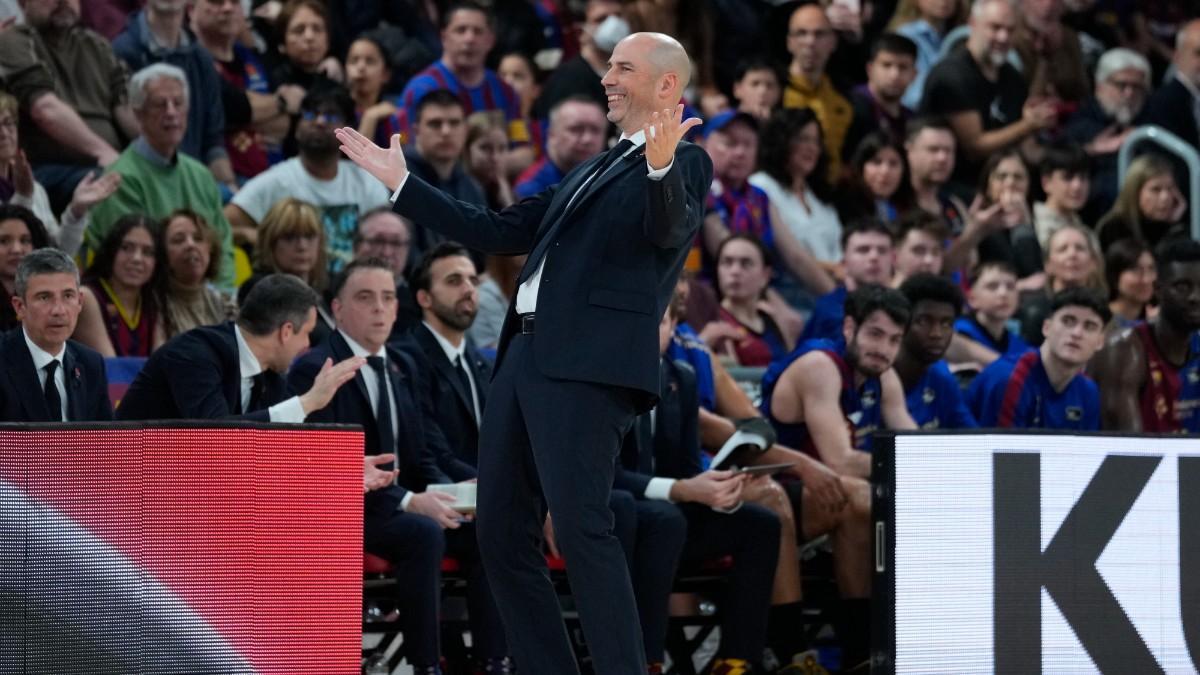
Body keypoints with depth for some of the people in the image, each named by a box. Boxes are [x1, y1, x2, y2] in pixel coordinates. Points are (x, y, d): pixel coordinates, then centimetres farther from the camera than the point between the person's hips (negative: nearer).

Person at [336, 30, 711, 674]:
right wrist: (400, 181, 31)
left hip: (588, 365, -9)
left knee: (581, 530, -18)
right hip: (524, 355, 9)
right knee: (502, 536, 7)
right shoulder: (593, 168, 27)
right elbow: (497, 232, 30)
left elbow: (670, 229, -20)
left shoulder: (685, 163, 2)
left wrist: (660, 165, -41)